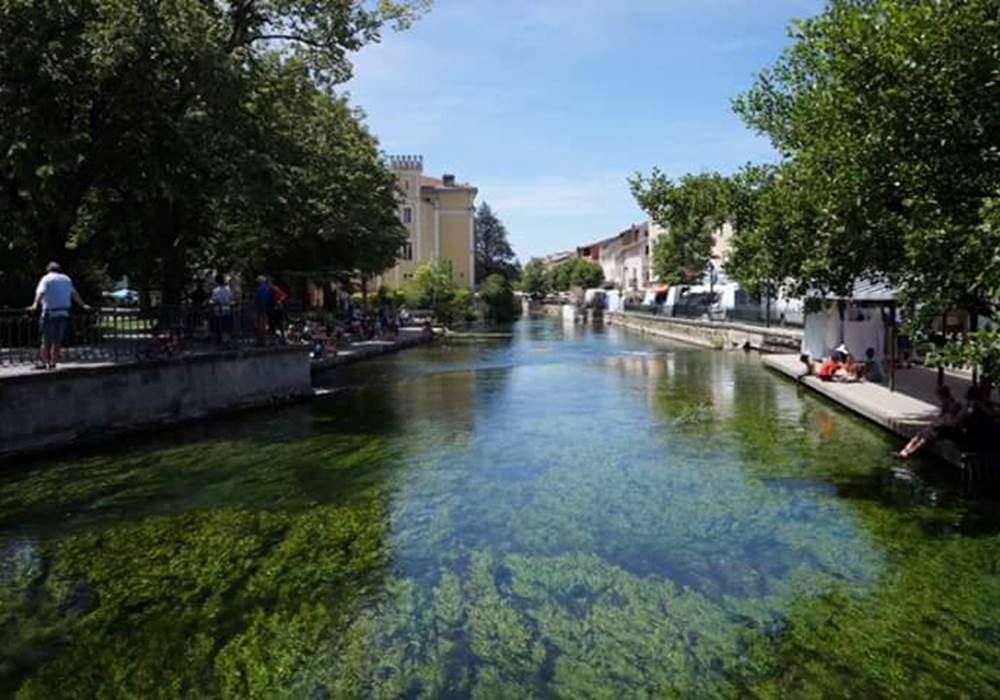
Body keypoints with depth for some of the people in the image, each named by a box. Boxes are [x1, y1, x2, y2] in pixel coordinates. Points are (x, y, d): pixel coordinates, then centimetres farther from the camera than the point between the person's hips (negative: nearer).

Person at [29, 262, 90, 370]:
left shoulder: (46, 278, 2)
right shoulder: (66, 279, 15)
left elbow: (41, 292, -15)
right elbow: (74, 294, 21)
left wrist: (35, 305, -27)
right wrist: (83, 305, 32)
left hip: (50, 313, -4)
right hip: (64, 313, 4)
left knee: (46, 340, 3)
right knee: (58, 341, 9)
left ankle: (43, 362, 4)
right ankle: (53, 362, 10)